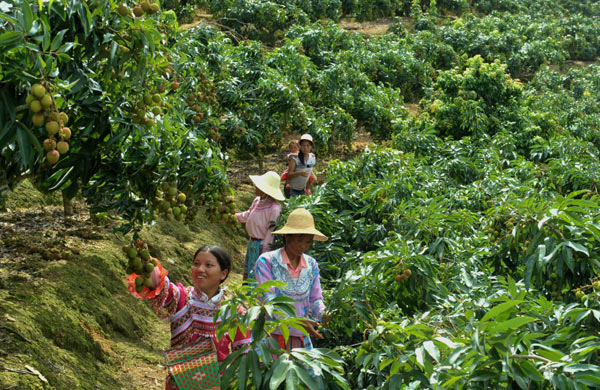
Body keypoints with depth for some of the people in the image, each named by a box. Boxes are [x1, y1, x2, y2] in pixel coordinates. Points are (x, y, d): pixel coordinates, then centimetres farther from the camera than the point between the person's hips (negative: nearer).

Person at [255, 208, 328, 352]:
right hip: (271, 335, -4)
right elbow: (268, 298, -16)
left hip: (300, 336, 4)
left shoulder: (312, 265, 8)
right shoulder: (266, 261, -8)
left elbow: (315, 299, 9)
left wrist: (324, 315, -15)